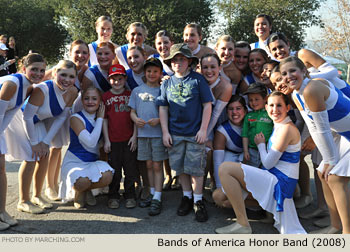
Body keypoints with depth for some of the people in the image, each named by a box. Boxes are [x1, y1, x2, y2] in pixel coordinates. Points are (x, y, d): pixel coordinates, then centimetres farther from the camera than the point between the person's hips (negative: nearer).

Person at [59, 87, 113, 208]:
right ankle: (77, 193, 5)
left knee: (107, 176, -29)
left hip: (93, 162, 5)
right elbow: (91, 142, -21)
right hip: (74, 161, -4)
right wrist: (100, 119, -14)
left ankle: (86, 189, 5)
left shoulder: (100, 119, 8)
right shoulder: (76, 118, -11)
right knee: (82, 181, -36)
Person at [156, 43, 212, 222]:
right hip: (175, 133, 3)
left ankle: (198, 201, 14)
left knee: (195, 168, 0)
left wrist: (203, 129, -7)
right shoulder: (167, 83, 7)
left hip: (195, 133, -3)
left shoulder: (198, 80, -1)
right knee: (180, 168, 11)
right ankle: (186, 197, 28)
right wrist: (165, 132, 2)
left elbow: (207, 106, -2)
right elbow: (163, 108, 9)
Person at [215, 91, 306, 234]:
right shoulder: (278, 126, 14)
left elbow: (268, 163, -15)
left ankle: (243, 225, -19)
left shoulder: (287, 128, -16)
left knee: (225, 169, -21)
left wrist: (260, 144, 1)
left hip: (279, 182, -10)